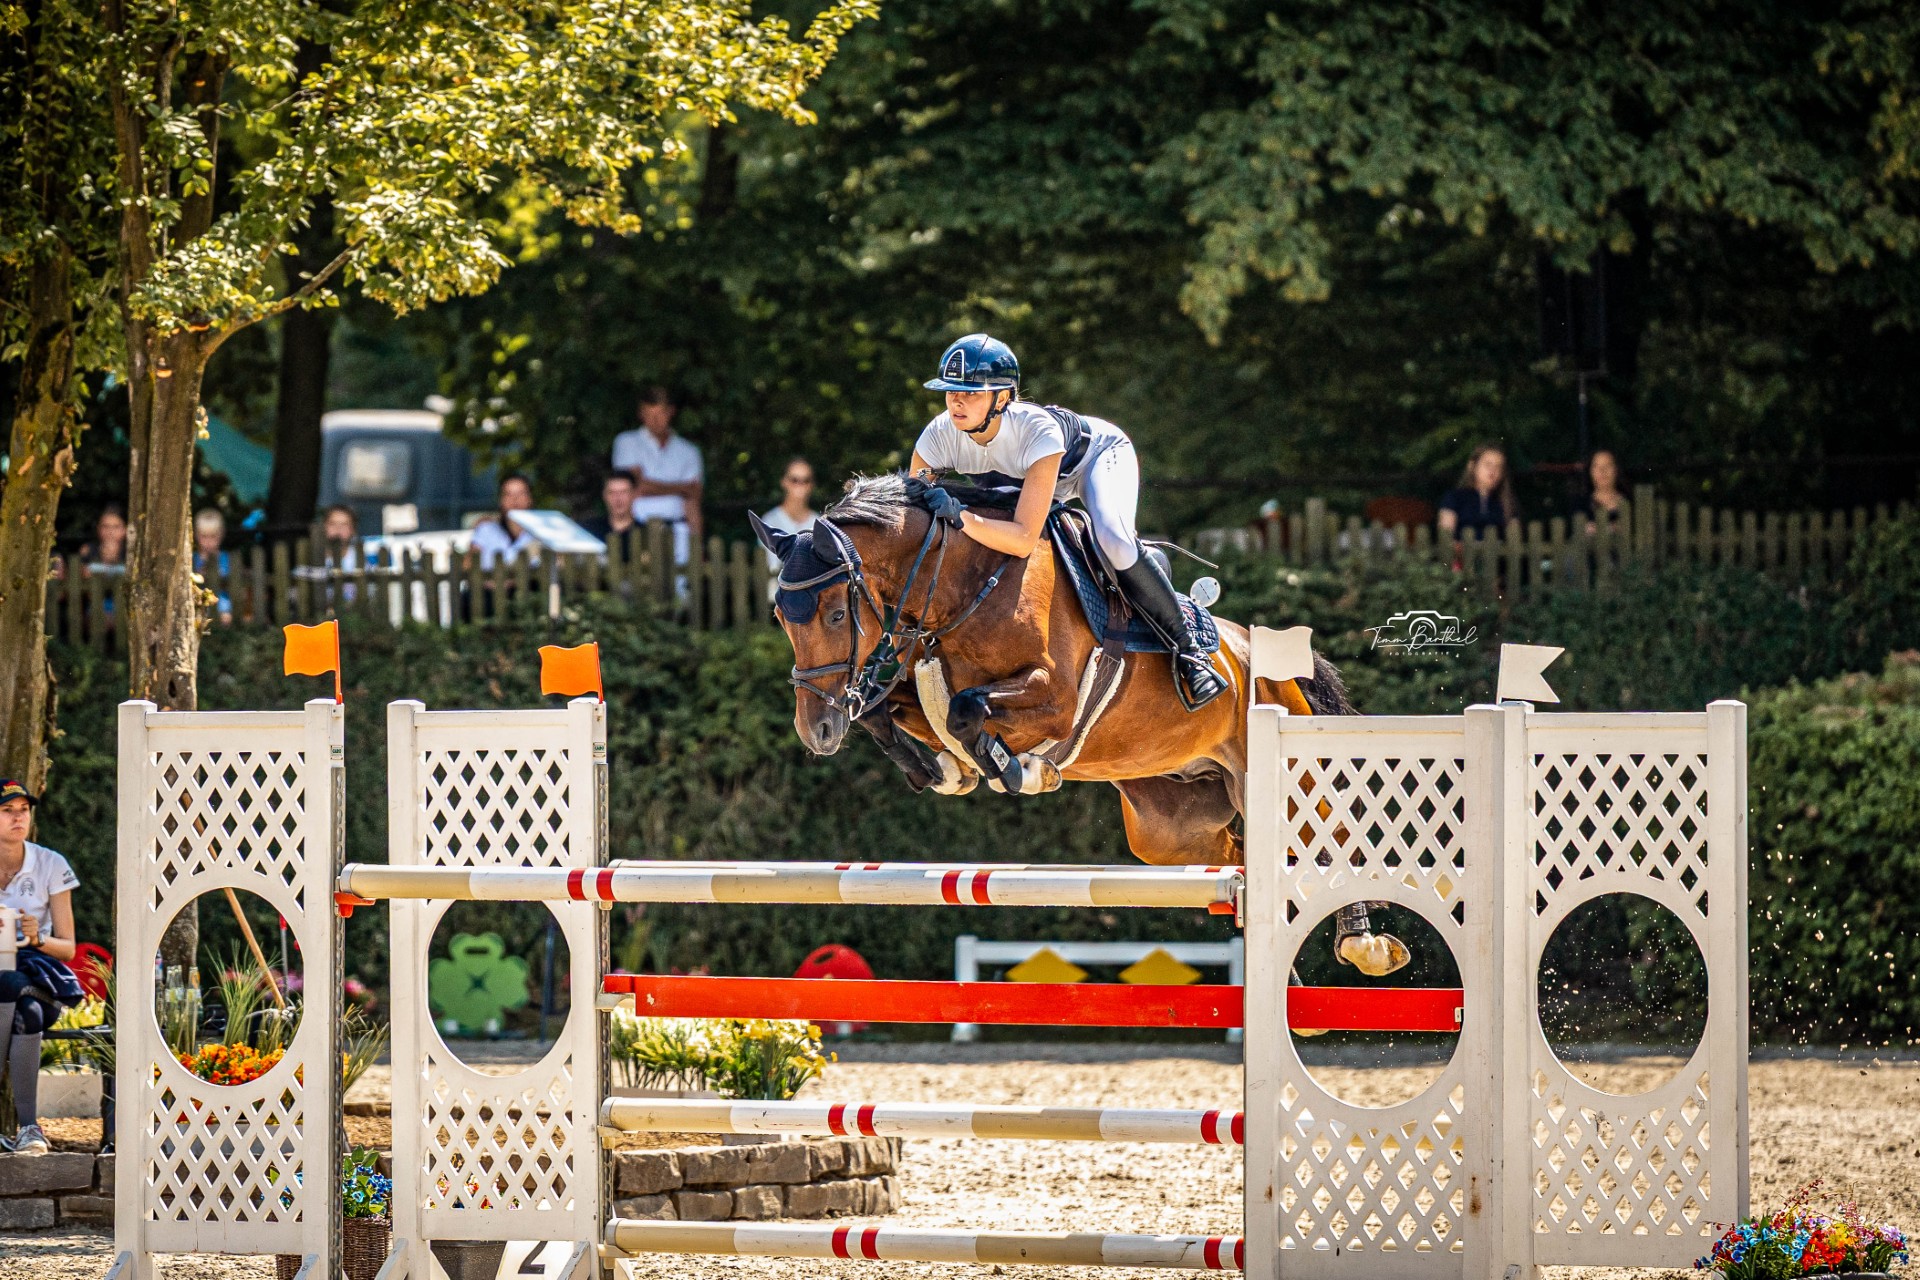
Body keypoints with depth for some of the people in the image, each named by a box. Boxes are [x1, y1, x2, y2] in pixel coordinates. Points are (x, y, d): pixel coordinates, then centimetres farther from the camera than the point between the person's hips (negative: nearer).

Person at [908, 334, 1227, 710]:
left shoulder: (1037, 431, -44)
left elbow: (1025, 539, -48)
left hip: (1099, 451, -6)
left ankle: (1186, 647, -17)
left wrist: (960, 516, -60)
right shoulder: (939, 436, -30)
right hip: (1020, 477, 6)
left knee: (1114, 541, -34)